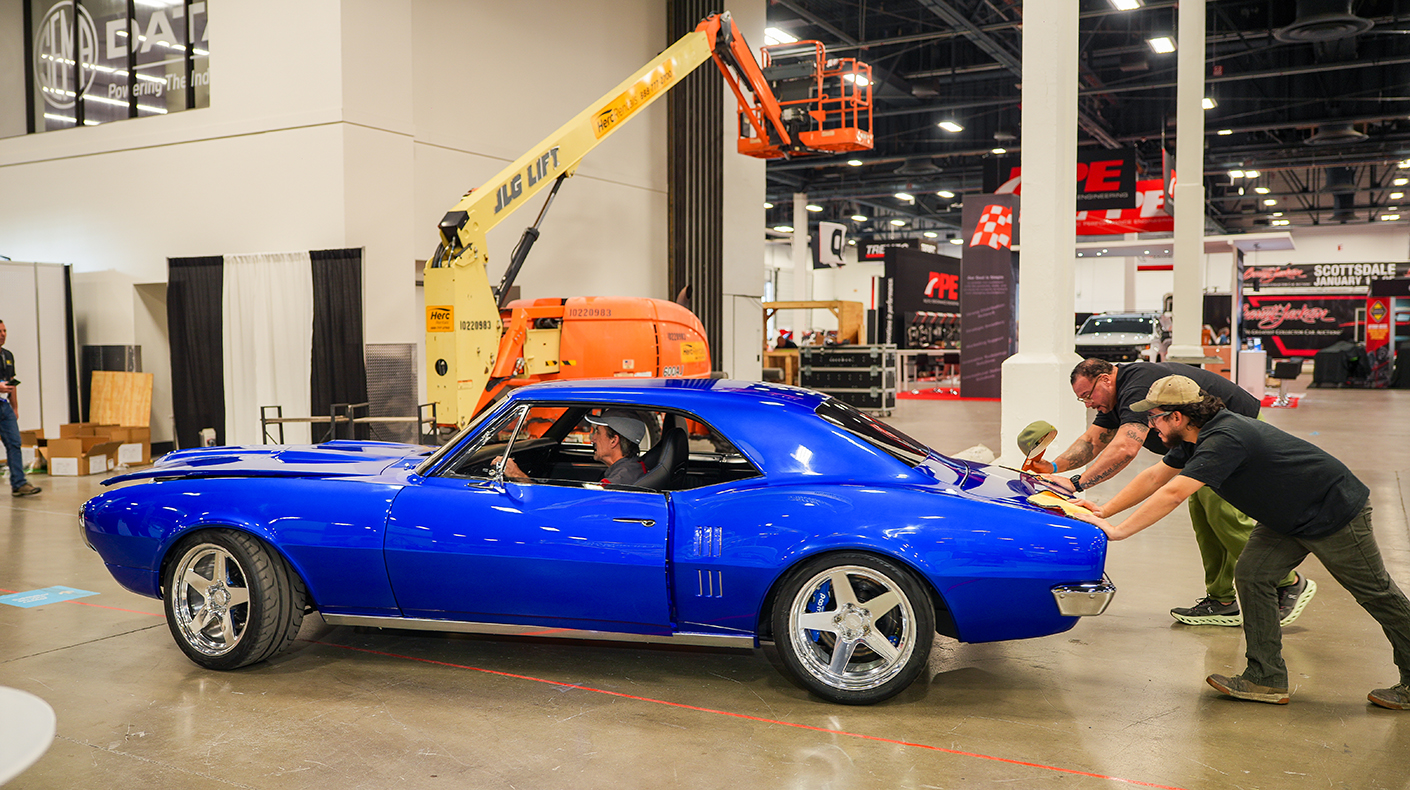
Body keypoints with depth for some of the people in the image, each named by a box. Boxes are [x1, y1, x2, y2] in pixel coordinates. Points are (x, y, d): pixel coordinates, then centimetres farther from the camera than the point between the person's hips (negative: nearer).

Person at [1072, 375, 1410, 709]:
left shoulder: (1224, 439, -33)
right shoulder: (1197, 437, -2)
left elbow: (1172, 495, -38)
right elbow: (1154, 478, 7)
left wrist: (1118, 531, -33)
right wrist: (1104, 511, 2)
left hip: (1337, 511, -9)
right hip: (1288, 518, 9)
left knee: (1376, 593, 6)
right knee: (1252, 573, -2)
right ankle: (1266, 679, 2)